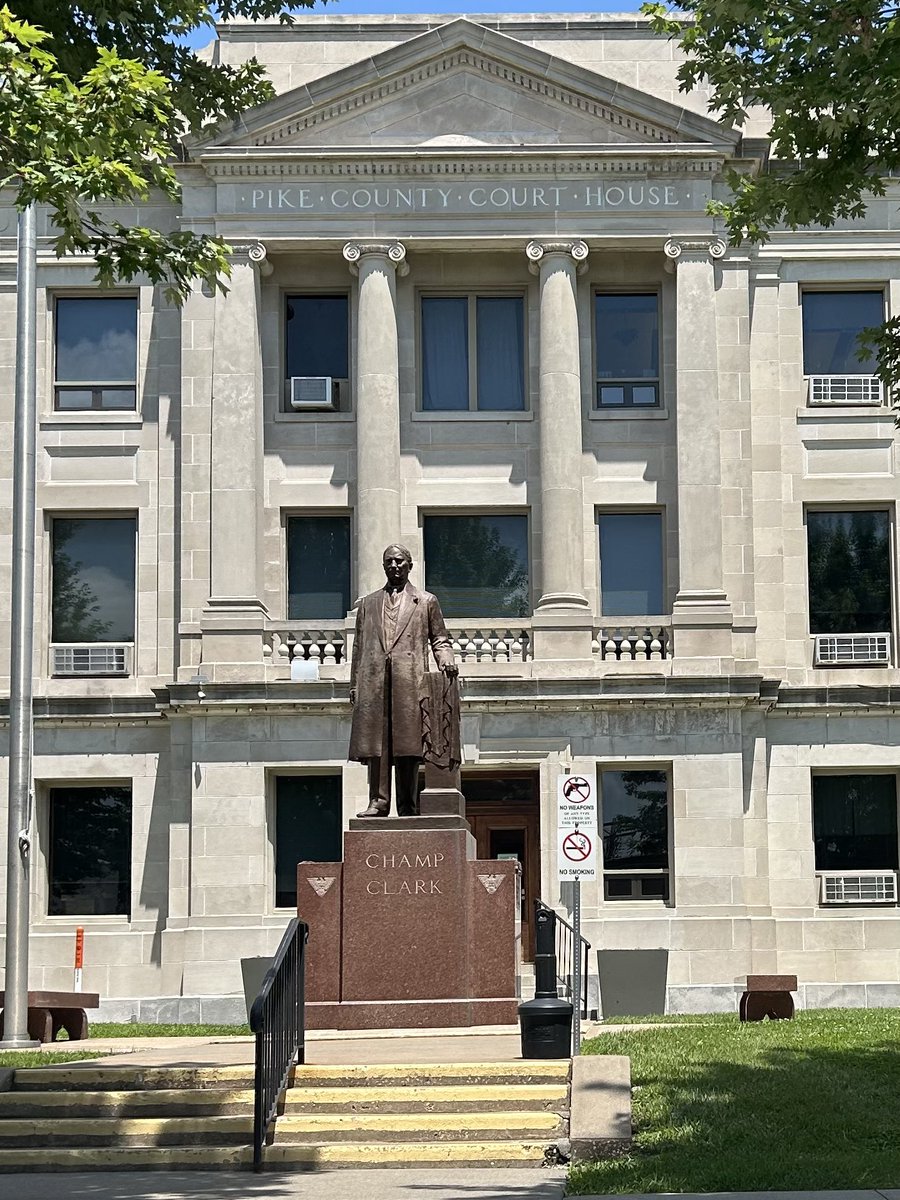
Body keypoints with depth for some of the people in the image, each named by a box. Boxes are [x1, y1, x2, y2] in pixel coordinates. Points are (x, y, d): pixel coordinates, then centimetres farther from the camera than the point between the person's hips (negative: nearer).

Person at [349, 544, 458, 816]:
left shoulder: (426, 601, 16)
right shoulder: (368, 603, 22)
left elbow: (439, 639, 13)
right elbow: (359, 646, 18)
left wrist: (446, 660, -9)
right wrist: (354, 684, 9)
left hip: (410, 683, -2)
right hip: (374, 683, 2)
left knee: (407, 743, -5)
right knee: (376, 742, -5)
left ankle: (407, 808, -3)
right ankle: (378, 802, -5)